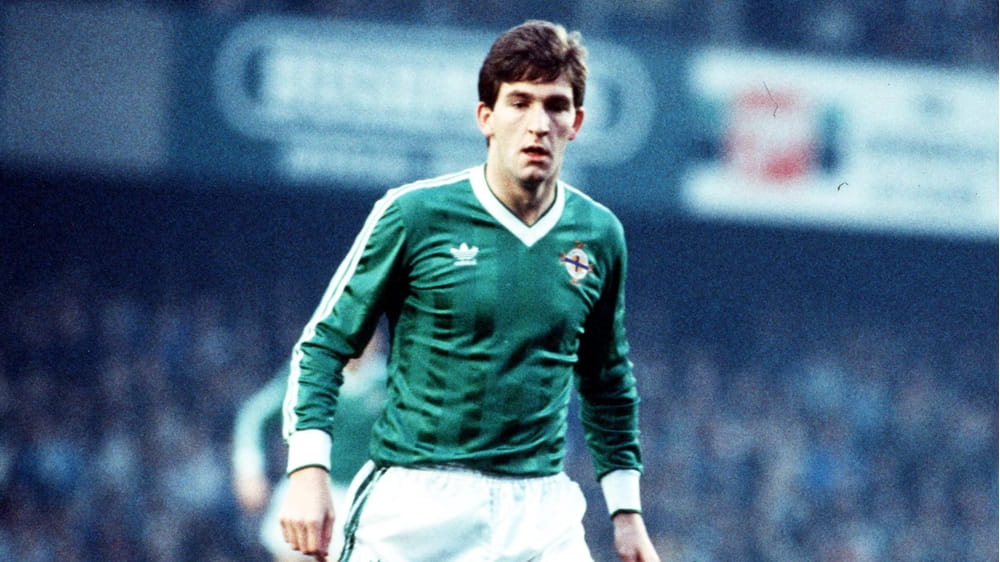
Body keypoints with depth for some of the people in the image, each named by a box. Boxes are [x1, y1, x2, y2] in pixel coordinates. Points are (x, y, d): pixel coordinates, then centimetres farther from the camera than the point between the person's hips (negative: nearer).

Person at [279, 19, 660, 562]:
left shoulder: (599, 235, 7)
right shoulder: (413, 214, -4)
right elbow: (324, 343, 1)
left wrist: (626, 509, 18)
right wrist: (308, 471, -11)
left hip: (541, 515, 3)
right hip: (413, 505, -3)